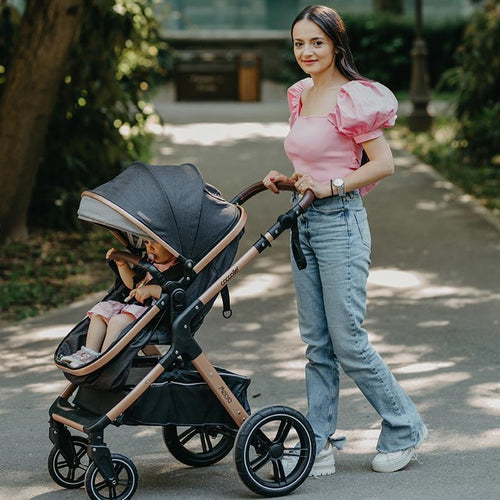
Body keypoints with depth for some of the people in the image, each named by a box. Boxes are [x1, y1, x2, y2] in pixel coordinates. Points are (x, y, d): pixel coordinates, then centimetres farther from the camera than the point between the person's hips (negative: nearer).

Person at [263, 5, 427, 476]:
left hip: (340, 221, -8)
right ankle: (318, 447, 13)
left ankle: (404, 430, 14)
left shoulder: (352, 97, -12)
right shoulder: (301, 96, 13)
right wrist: (288, 180, 6)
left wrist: (329, 186, -20)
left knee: (348, 341, -3)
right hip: (304, 224, 8)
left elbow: (383, 163, -15)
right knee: (317, 344, 9)